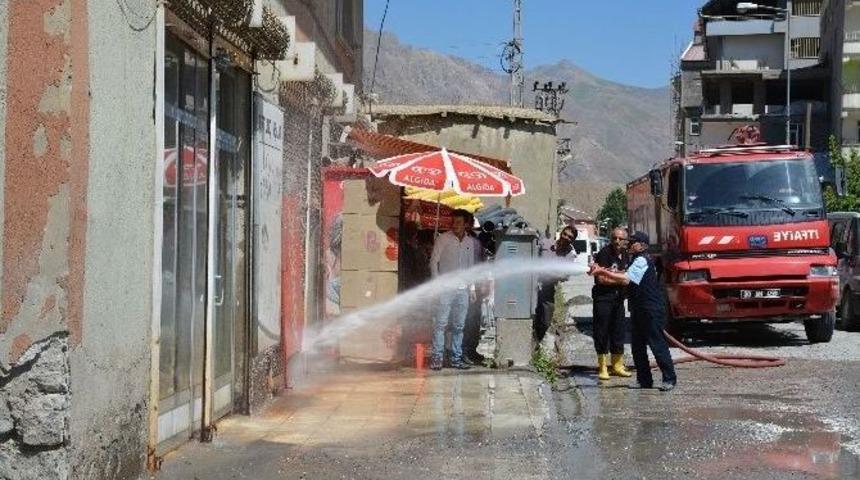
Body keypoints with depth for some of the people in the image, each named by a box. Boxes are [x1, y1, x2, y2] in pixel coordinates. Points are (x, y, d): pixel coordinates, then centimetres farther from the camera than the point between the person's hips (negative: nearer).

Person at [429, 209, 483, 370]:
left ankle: (456, 358, 13)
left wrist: (472, 287, 9)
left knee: (459, 326, 7)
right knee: (440, 324, -6)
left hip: (463, 290, 3)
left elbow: (474, 266, 15)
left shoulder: (472, 243, 9)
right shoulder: (443, 239, 0)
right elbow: (434, 262, 1)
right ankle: (436, 357, -3)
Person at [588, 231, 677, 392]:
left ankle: (669, 378, -2)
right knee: (637, 345, 10)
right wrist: (601, 274, 1)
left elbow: (625, 279, -25)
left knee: (657, 344, -7)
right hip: (640, 310, 10)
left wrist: (603, 271, -24)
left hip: (651, 310, -10)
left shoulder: (642, 261, -14)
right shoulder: (637, 260, 19)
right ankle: (644, 380, 15)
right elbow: (625, 279, 14)